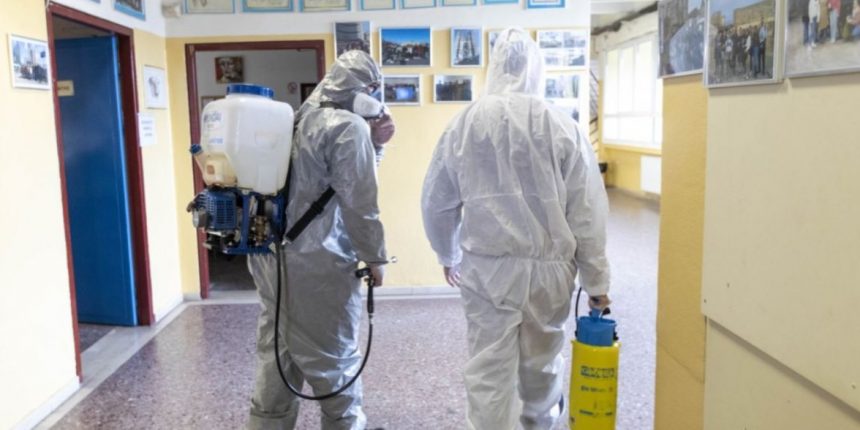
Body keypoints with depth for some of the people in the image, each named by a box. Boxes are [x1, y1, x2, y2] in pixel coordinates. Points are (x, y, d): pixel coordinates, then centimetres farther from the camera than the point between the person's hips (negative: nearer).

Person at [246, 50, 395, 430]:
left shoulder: (300, 119, 16)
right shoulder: (348, 126, -12)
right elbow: (357, 201, -17)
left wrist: (374, 145, 10)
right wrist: (374, 257, -7)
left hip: (271, 254, 9)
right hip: (316, 263, -9)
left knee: (277, 354, 17)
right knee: (335, 358, 7)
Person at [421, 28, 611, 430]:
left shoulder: (463, 124, -2)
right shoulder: (563, 126, -6)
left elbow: (435, 202, 5)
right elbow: (587, 211, -5)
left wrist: (448, 254, 21)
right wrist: (596, 278, 4)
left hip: (486, 268, -1)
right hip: (548, 265, 1)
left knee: (488, 370, 6)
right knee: (541, 358, 22)